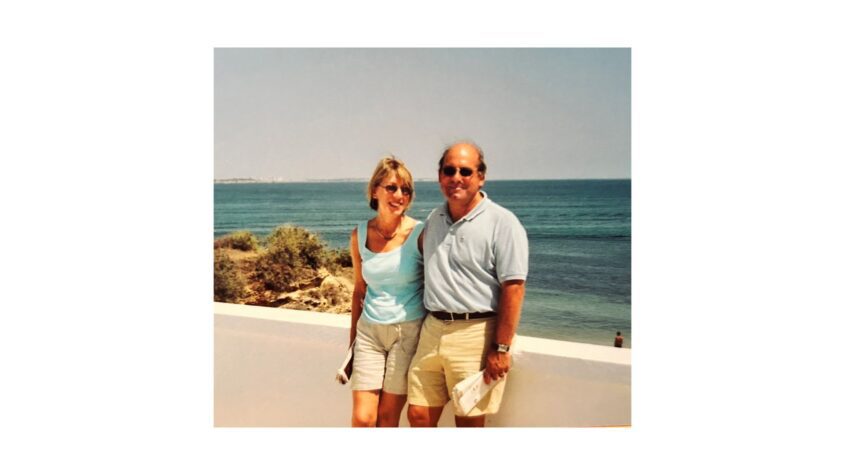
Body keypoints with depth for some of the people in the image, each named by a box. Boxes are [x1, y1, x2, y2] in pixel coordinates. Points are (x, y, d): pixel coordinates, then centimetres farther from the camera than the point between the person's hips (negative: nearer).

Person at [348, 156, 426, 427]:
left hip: (408, 331, -2)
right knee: (362, 418, -1)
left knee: (388, 416, 4)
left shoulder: (420, 234, -9)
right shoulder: (359, 235, 1)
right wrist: (352, 337, 15)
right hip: (369, 331, 3)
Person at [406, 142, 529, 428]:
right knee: (418, 416, 9)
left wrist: (501, 348, -17)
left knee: (469, 422, 7)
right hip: (432, 329, 6)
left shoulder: (502, 222, -10)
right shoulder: (433, 219, 12)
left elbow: (513, 288, -14)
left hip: (476, 333, -6)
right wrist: (432, 325, 15)